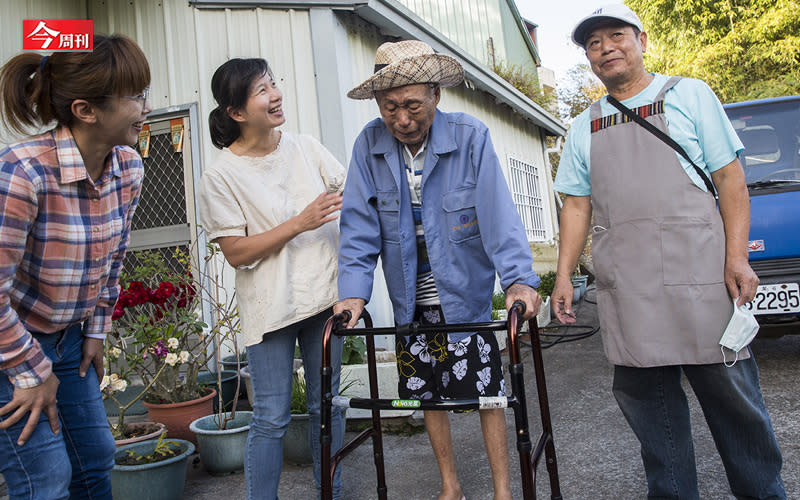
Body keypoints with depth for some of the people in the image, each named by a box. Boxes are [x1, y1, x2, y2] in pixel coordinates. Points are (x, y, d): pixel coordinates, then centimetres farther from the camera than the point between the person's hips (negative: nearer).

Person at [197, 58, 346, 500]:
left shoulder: (306, 148, 6)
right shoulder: (220, 176, -7)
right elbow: (236, 252, -11)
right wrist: (301, 222, -18)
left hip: (324, 294, 4)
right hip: (270, 306, -4)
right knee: (272, 418, 2)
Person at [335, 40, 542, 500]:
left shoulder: (471, 137, -14)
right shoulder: (369, 145, -7)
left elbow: (498, 214, -21)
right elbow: (360, 228, -8)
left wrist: (520, 280, -33)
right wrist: (354, 293, -18)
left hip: (466, 298, -3)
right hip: (411, 305, 3)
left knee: (488, 393, 5)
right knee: (428, 395, 15)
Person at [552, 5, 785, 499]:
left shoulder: (690, 95, 7)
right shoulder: (584, 127, 15)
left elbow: (731, 178, 2)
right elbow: (577, 204, 14)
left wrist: (737, 257, -8)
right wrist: (564, 274, 5)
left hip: (698, 275, -2)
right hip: (624, 287, 3)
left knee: (730, 392, 4)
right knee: (645, 397, 7)